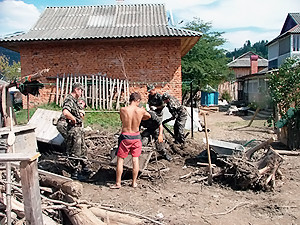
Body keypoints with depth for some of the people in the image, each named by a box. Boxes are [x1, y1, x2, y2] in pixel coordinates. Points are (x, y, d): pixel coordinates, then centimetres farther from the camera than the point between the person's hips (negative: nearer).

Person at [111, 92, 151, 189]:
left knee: (120, 159, 9)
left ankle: (118, 183, 14)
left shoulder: (122, 110, -12)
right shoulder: (141, 111, -8)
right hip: (136, 136, 2)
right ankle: (134, 182, 21)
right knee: (135, 159, 12)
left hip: (125, 137, -1)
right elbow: (148, 116, 13)